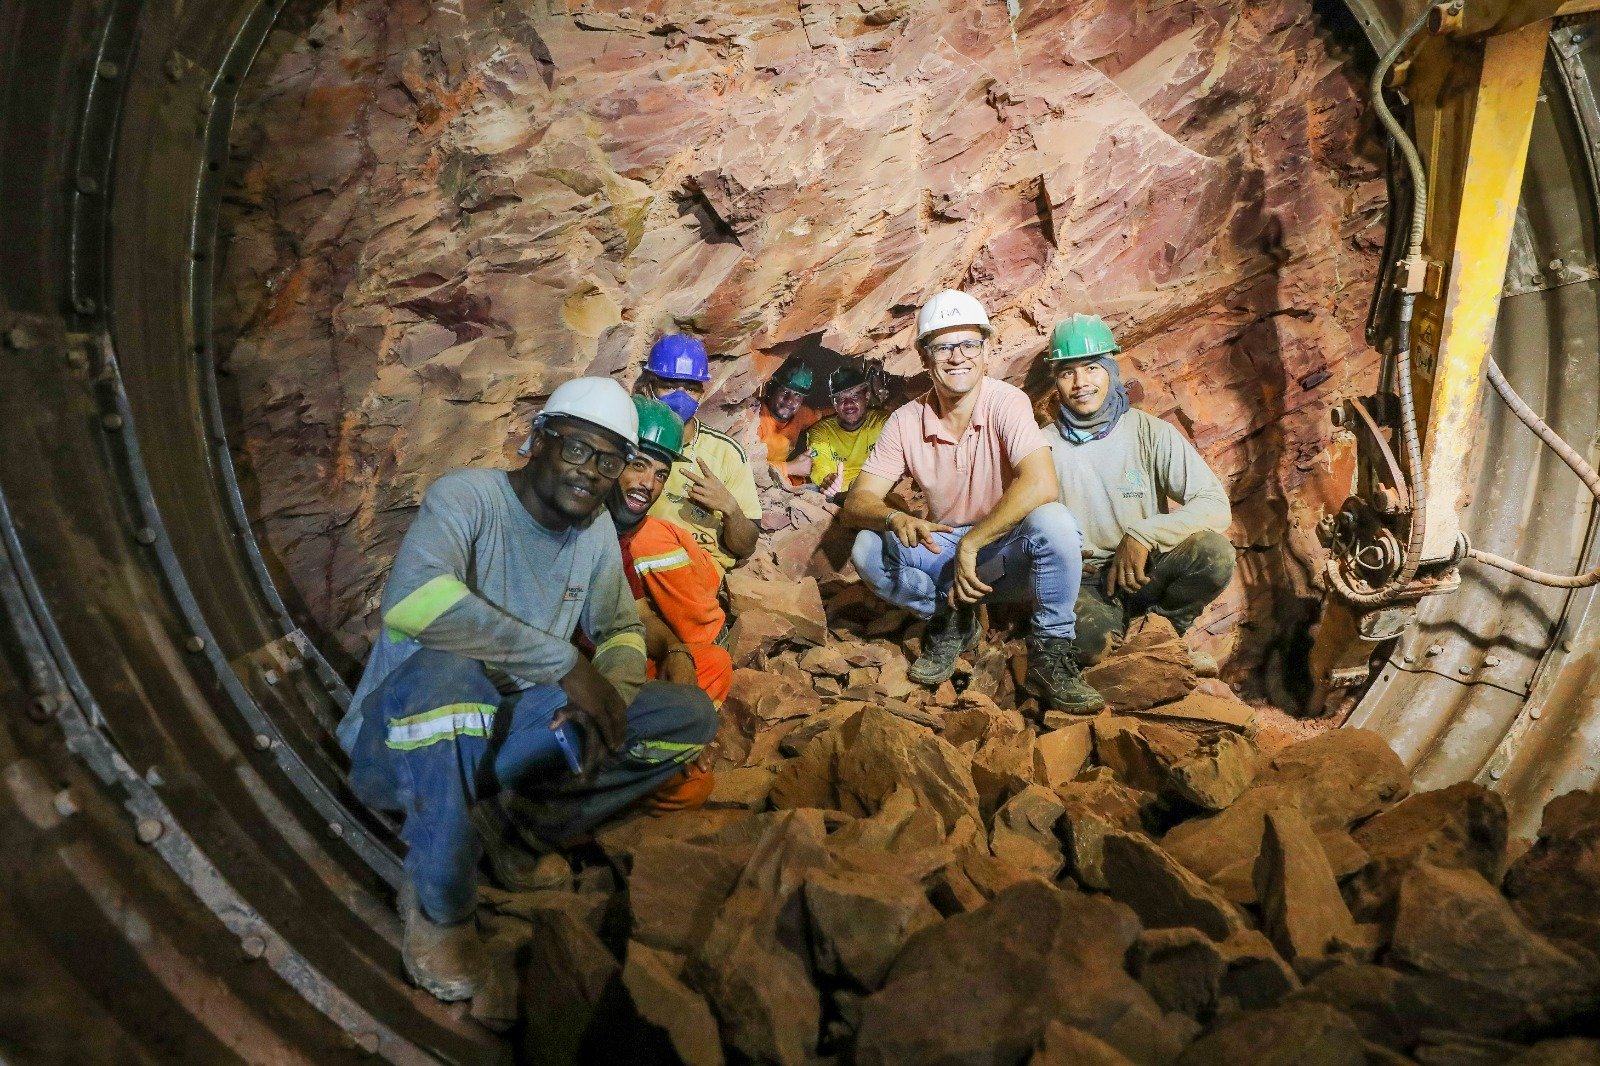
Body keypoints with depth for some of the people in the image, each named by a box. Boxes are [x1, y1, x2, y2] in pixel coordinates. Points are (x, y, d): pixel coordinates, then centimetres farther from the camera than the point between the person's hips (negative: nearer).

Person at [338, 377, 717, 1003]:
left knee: (690, 716, -7)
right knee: (444, 670, -41)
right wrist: (567, 665, -35)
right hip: (403, 734, -4)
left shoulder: (596, 530, 0)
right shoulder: (467, 497, -19)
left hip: (509, 728, 5)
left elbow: (621, 632, 7)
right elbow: (411, 600, -38)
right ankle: (439, 905, -19)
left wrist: (609, 694, -17)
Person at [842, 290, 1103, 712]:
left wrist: (971, 543, -31)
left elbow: (1041, 486, -33)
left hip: (1010, 554, -3)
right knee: (868, 549, -21)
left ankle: (1050, 653, -15)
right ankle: (952, 621, 3)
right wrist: (894, 518, -33)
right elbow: (856, 502, -10)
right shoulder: (907, 421, -6)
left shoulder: (1006, 402, -17)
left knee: (1053, 523, -34)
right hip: (945, 555, 3)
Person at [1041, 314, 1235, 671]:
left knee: (1215, 552, -30)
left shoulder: (1151, 433, -5)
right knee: (1086, 641, -35)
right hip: (1085, 581, -1)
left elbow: (1216, 506, -12)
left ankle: (1166, 626, 1)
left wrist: (1143, 535, -25)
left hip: (1148, 571, 1)